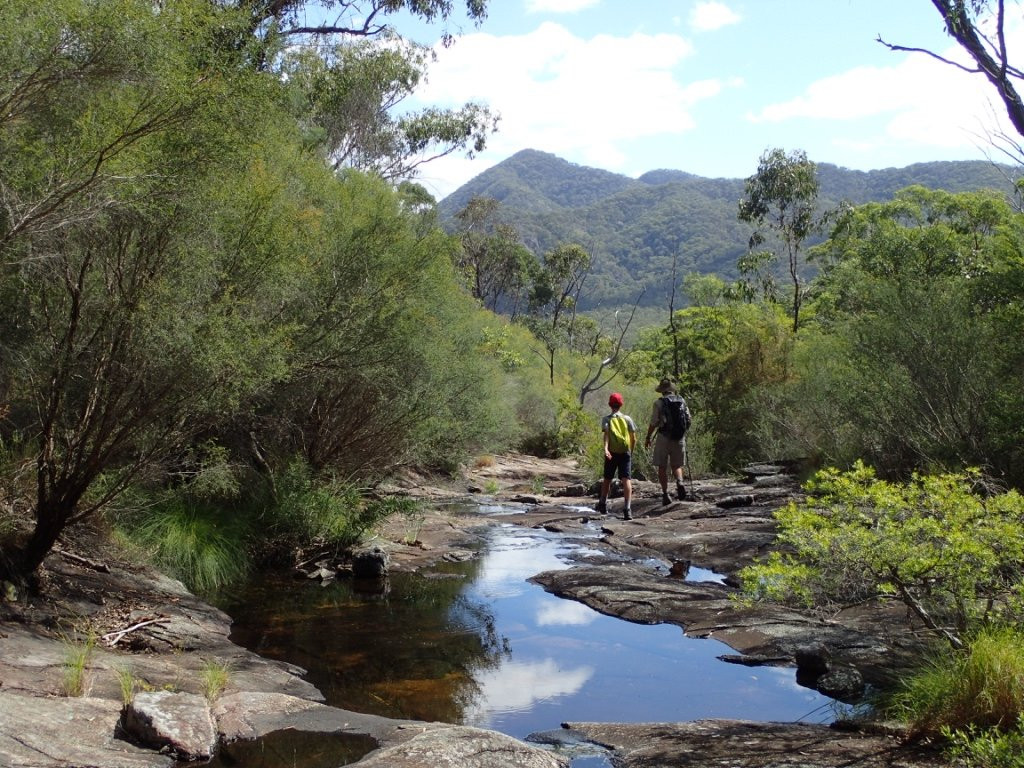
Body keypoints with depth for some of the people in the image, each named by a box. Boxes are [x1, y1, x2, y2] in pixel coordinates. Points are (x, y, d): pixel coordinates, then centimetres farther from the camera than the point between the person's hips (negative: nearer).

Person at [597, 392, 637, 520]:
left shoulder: (606, 419, 4)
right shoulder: (627, 419, 7)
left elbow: (605, 434, -13)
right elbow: (634, 438, 5)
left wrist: (605, 449, -25)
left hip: (612, 453, 0)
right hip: (625, 452, 0)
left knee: (607, 479, 18)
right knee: (626, 480, -8)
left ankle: (603, 504, 34)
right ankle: (627, 508, -22)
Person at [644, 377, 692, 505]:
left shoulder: (659, 402, -6)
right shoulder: (682, 400, 6)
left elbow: (653, 423, -7)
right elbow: (688, 419, 9)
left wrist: (648, 437, 5)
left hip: (664, 438, -3)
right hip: (679, 438, 3)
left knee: (662, 467, 6)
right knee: (677, 465, 13)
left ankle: (665, 493, 2)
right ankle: (679, 482, -16)